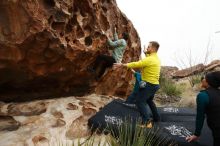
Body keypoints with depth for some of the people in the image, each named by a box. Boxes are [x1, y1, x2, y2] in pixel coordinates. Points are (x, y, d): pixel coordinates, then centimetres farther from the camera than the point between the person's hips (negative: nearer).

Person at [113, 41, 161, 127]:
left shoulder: (149, 59, -19)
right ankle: (156, 117, 38)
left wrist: (122, 65, -16)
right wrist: (146, 53, 29)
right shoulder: (156, 59, 11)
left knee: (140, 101, -8)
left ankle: (147, 122, -13)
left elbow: (136, 64, -20)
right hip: (154, 84, 10)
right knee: (149, 100, 27)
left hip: (149, 84, -10)